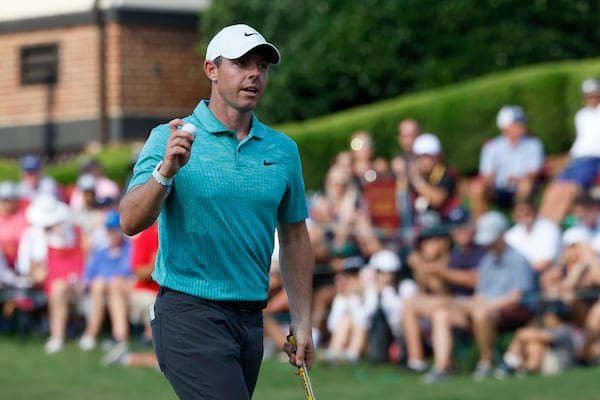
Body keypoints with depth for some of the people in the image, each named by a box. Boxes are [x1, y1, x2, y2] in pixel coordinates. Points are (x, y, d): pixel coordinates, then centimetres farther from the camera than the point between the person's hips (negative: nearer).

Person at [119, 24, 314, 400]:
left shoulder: (283, 149, 10)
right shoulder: (171, 139, -5)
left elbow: (294, 237, 18)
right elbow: (131, 222, -15)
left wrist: (302, 322, 14)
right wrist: (165, 171, -33)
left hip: (251, 320, 6)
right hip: (190, 312, -6)